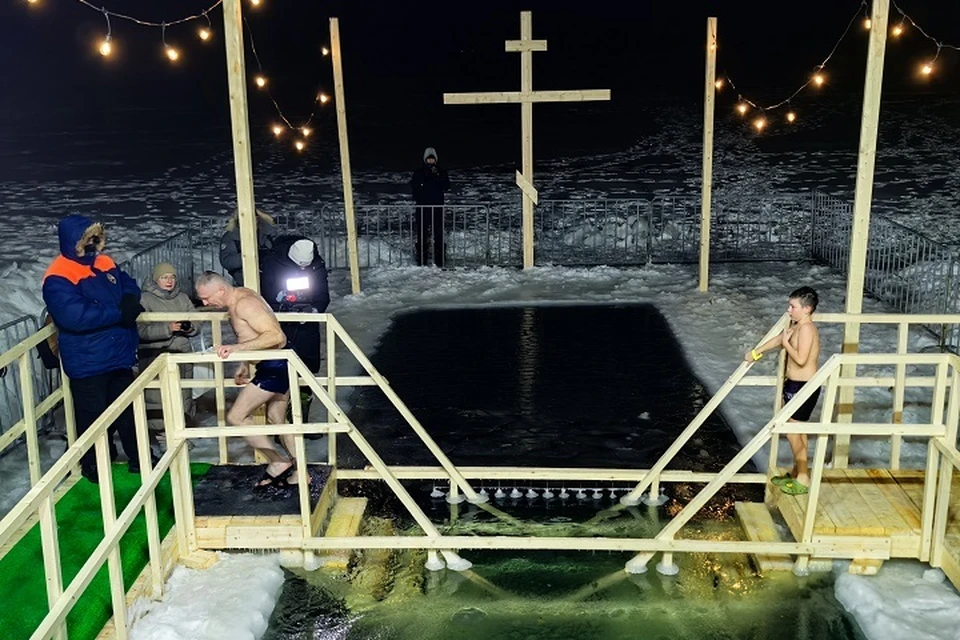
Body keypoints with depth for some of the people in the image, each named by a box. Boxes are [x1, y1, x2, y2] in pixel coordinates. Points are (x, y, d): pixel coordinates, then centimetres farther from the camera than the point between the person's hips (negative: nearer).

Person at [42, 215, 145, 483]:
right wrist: (118, 313, -26)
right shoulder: (58, 279, -19)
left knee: (129, 410, 19)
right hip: (87, 363, -7)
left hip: (120, 355, 7)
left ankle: (139, 458, 34)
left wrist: (130, 301, -11)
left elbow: (130, 285, 14)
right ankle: (94, 466, 27)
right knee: (94, 418, 7)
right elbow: (75, 316, -31)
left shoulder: (105, 264, 5)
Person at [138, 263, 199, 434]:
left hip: (182, 355, 5)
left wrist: (189, 327, -8)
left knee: (184, 395, 6)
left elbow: (196, 326, 14)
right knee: (157, 397, -10)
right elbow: (141, 330, -13)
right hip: (155, 358, -4)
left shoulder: (182, 298, 13)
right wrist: (168, 328, -21)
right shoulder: (145, 299, -2)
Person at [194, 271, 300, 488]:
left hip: (275, 367, -11)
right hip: (278, 366, 11)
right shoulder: (237, 298, 11)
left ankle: (279, 462, 2)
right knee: (277, 421, 18)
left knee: (236, 417, -5)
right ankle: (298, 472, 25)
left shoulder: (244, 304, -21)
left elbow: (275, 335, -30)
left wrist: (237, 348, -35)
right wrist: (245, 366, 18)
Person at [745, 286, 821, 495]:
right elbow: (778, 339, 25)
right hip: (794, 384, 10)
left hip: (803, 387, -10)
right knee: (798, 432, 18)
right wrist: (756, 352, 33)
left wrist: (786, 342, -16)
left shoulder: (806, 329, -21)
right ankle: (796, 472, 30)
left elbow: (801, 359, -29)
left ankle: (803, 479, 6)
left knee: (793, 433, -4)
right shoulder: (796, 325, 9)